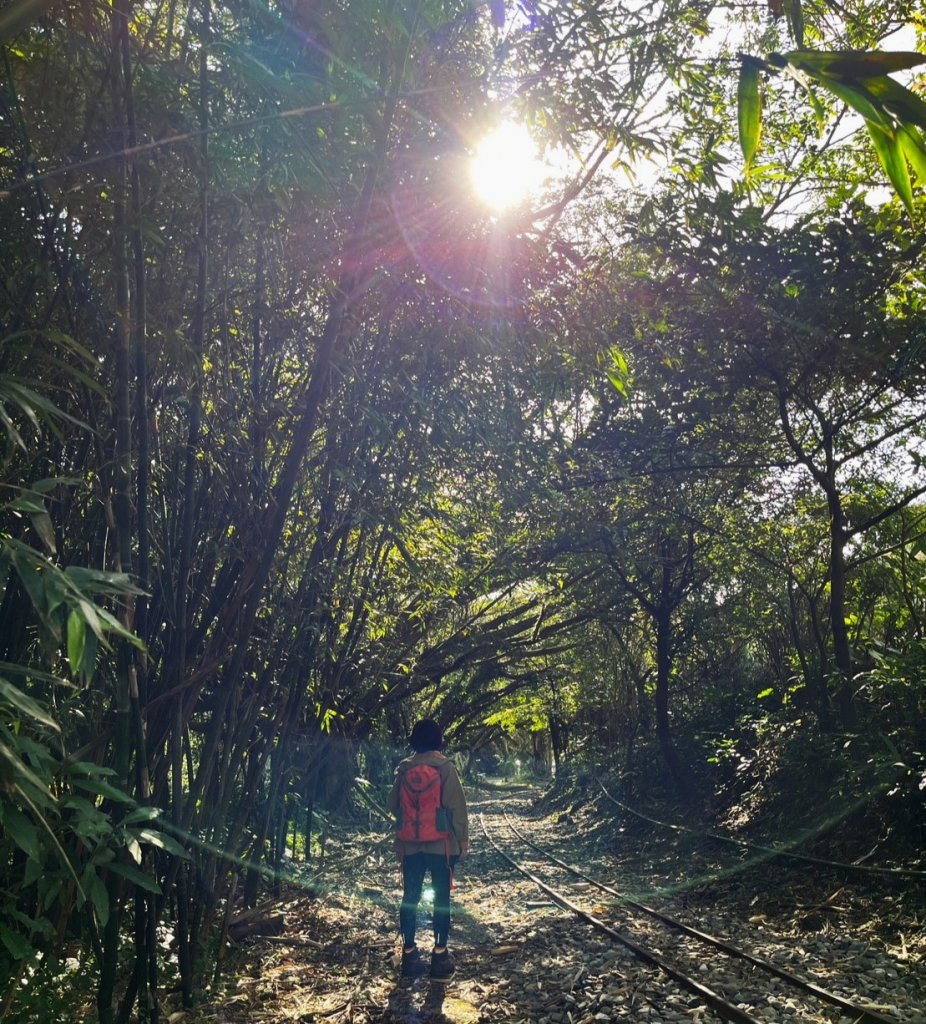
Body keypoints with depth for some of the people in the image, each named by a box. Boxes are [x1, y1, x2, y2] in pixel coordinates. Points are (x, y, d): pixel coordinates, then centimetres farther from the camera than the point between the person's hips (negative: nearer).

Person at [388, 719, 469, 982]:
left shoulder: (404, 769, 1)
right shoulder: (444, 767, -10)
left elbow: (394, 805, 8)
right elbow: (456, 806, -11)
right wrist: (462, 840, -3)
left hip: (410, 844, 3)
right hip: (440, 843, -3)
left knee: (410, 897, 11)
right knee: (441, 898, 4)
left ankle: (409, 954, 15)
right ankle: (440, 957, 5)